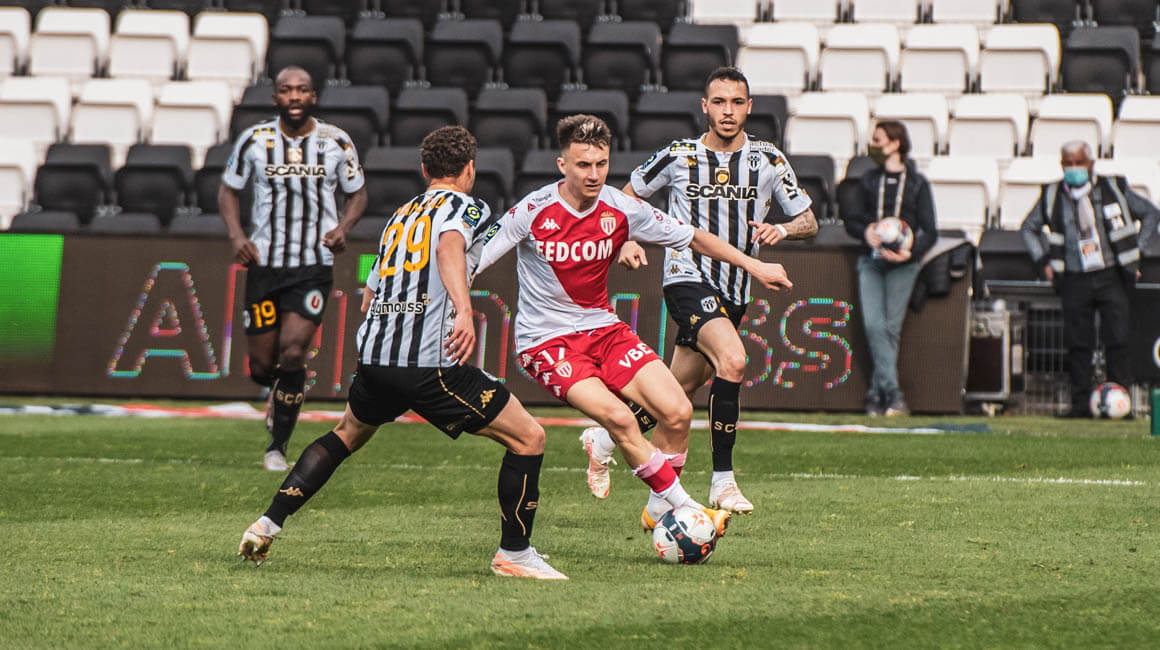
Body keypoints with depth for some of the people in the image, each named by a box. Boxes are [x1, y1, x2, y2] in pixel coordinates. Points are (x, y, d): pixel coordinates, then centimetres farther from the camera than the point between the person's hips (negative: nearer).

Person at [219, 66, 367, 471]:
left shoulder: (337, 143, 0)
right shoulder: (254, 140, 0)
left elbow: (357, 194, 12)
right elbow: (228, 190, 11)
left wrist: (343, 227, -9)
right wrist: (236, 236, -6)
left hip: (314, 266, -1)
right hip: (264, 263, 1)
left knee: (292, 352, -16)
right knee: (261, 366, 2)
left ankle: (278, 446, -1)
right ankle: (280, 392, 40)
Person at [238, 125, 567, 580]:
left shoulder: (401, 215, 24)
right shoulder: (467, 208, 3)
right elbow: (450, 247, -22)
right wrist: (464, 311, -36)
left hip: (375, 354, 7)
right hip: (431, 360, -7)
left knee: (349, 433, 33)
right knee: (528, 437, 2)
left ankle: (268, 523, 27)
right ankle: (514, 553, 2)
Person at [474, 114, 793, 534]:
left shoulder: (622, 209, -6)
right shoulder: (532, 212, -16)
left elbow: (692, 238, 7)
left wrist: (752, 265, 6)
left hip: (603, 328, 5)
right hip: (546, 341, -5)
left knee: (677, 412, -11)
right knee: (618, 417, -26)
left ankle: (659, 508, 11)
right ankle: (682, 506, -11)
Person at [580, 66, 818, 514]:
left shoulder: (768, 161, 4)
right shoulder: (679, 156, 0)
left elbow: (809, 222, 7)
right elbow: (627, 197, 14)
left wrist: (783, 229, -15)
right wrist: (627, 241, -4)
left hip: (733, 292, 4)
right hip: (688, 280, -4)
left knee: (678, 395, 9)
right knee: (732, 359, -29)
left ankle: (604, 439, 35)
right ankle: (722, 480, -23)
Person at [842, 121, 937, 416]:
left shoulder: (916, 183, 4)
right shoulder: (868, 181, 14)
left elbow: (930, 231, 3)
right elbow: (852, 221, 18)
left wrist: (910, 252, -15)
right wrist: (865, 232, -6)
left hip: (902, 264, -2)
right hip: (871, 260, 2)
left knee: (891, 326, -10)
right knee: (873, 325, -14)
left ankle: (877, 392, -1)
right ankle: (893, 394, -15)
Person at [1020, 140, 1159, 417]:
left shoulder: (1114, 189, 3)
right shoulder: (1052, 196, 6)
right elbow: (1028, 228, 21)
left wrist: (1135, 251, 8)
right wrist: (1043, 261, 10)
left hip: (1112, 277, -1)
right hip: (1074, 280, 1)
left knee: (1117, 341, -7)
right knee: (1078, 344, -1)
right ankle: (1080, 402, 4)